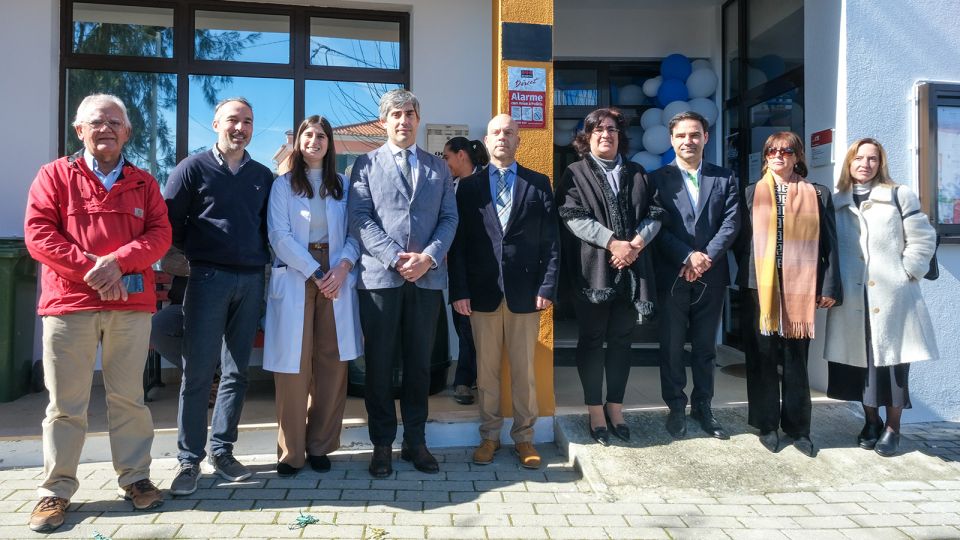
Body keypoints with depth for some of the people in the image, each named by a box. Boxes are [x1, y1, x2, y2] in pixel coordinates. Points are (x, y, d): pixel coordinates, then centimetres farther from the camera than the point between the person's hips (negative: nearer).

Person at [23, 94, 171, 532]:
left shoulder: (143, 183, 12)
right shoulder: (55, 175, 7)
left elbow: (159, 234, 2)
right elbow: (38, 234, -2)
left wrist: (118, 261, -14)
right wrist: (89, 269, -14)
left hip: (131, 303, 2)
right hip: (69, 302, -1)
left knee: (128, 397, 7)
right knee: (65, 402, 3)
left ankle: (135, 478, 18)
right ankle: (56, 490, 14)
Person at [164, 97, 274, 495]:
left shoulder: (263, 176, 14)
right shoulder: (194, 168, 2)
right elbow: (169, 220, 2)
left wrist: (263, 259, 7)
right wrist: (198, 252, 5)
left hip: (251, 282, 4)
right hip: (208, 279, -3)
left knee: (236, 372, 7)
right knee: (197, 372, -3)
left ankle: (222, 451, 18)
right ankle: (189, 460, 7)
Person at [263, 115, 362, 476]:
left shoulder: (343, 186, 14)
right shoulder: (283, 185, 8)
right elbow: (279, 235, -3)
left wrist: (342, 267, -11)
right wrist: (315, 274, -11)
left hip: (336, 279, 2)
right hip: (295, 279, -2)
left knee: (332, 363, 1)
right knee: (294, 365, -4)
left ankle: (320, 446, 13)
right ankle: (291, 451, 7)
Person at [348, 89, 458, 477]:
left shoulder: (438, 167, 15)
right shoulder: (366, 164, 7)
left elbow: (449, 218, 7)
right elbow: (360, 218, -3)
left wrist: (429, 256, -10)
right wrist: (396, 258, -14)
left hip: (428, 278, 2)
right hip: (380, 277, -2)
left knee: (419, 363, 8)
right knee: (380, 365, 4)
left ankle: (415, 441, 20)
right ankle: (382, 443, 16)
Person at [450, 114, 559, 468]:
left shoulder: (539, 184, 7)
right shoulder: (469, 186, 8)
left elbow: (551, 240, 3)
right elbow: (458, 242, 4)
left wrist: (547, 287, -6)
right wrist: (459, 290, -4)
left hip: (525, 291, 0)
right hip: (482, 292, 1)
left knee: (524, 369, 7)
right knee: (486, 369, 8)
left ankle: (524, 437, 20)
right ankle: (489, 435, 22)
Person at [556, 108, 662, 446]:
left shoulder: (637, 174, 16)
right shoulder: (575, 174, 4)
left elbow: (654, 214, 8)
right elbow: (574, 217, -9)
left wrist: (636, 243, -11)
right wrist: (613, 243, -18)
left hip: (632, 269, 4)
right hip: (593, 269, -3)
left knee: (621, 340, 9)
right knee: (592, 340, 3)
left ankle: (615, 407, 20)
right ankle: (595, 411, 13)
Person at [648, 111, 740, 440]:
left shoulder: (725, 179, 9)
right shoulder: (658, 179, 2)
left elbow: (732, 222, -1)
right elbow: (658, 226, -6)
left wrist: (706, 257, -14)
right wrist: (687, 257, -17)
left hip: (711, 276, 2)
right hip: (671, 276, -2)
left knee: (706, 347, 11)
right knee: (671, 347, 5)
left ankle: (703, 407, 24)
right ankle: (676, 408, 18)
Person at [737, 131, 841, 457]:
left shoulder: (817, 195, 9)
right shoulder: (752, 194, 8)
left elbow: (828, 244, 5)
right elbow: (743, 241, 5)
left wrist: (830, 287, -2)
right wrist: (745, 281, -2)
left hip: (800, 288, 0)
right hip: (761, 287, 0)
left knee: (796, 359, 6)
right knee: (763, 357, 4)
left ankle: (797, 427, 18)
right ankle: (767, 424, 16)